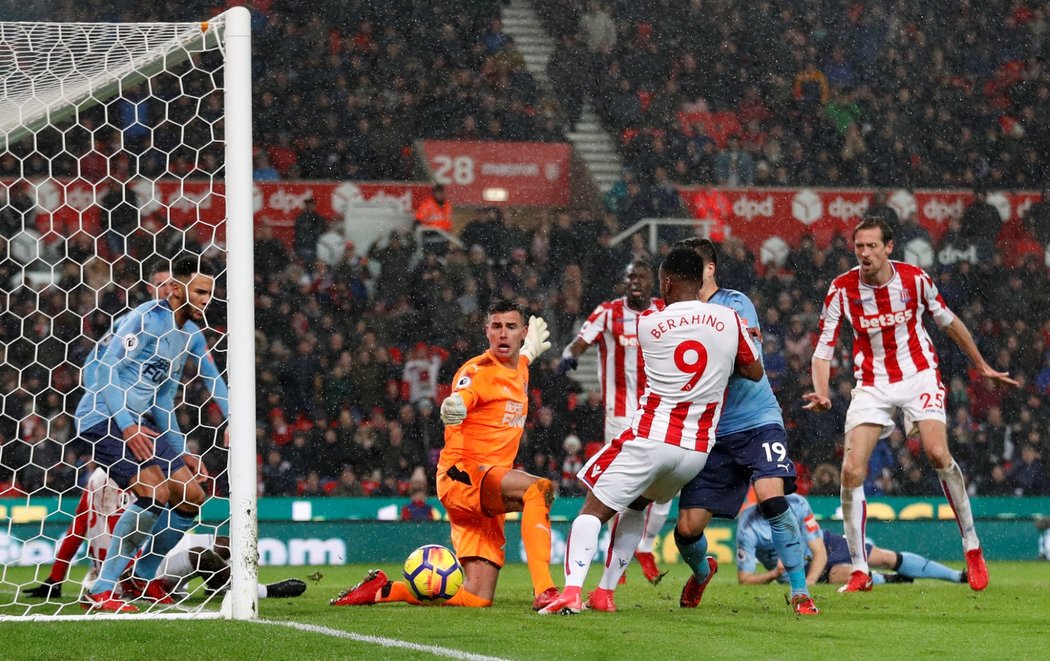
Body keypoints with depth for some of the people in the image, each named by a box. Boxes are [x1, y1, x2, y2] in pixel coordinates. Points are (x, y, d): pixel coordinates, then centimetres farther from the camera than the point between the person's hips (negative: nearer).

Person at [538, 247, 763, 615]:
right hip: (697, 450, 4)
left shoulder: (646, 324, -1)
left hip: (648, 438, -4)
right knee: (636, 507, 27)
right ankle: (604, 594, 20)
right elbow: (755, 373, 14)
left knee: (594, 511, 3)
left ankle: (572, 590, -18)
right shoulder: (730, 321, 2)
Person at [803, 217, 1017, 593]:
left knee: (937, 453, -22)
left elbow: (947, 321, 10)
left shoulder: (915, 279, -7)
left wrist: (981, 366, 20)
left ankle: (972, 548, -6)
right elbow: (824, 349, -7)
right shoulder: (842, 289, -9)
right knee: (852, 470, -13)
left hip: (919, 375, -1)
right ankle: (859, 571, -2)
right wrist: (821, 394, -26)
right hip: (872, 385, 1)